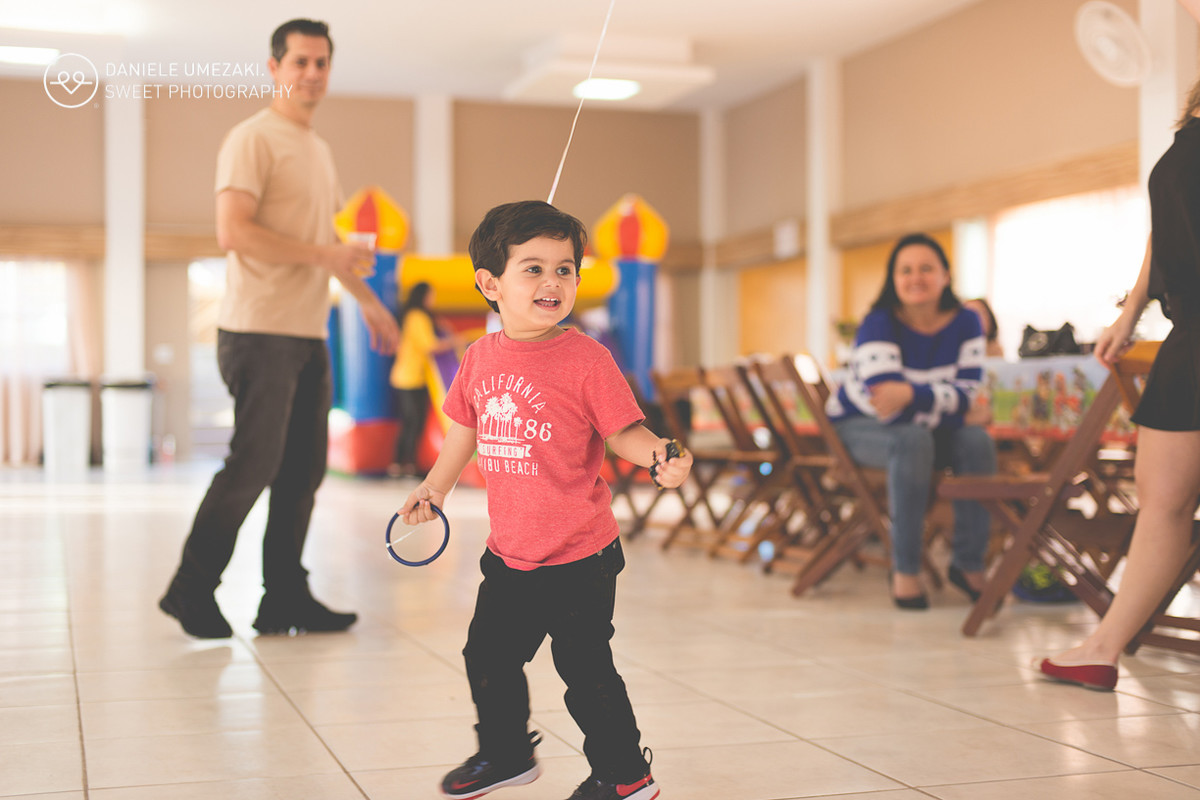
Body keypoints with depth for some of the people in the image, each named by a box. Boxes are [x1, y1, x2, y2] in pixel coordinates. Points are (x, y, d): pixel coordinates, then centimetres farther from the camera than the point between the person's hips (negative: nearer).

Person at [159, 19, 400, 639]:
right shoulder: (253, 140, -8)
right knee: (253, 465, -7)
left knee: (303, 472, 7)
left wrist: (368, 300, 30)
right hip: (260, 332, -8)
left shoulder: (318, 149, 20)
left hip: (309, 334, 9)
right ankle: (191, 590, 7)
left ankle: (285, 600, 14)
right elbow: (233, 232, -19)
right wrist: (323, 254, -18)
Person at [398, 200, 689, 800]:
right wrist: (435, 487, 25)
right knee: (487, 657, 18)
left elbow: (622, 432, -12)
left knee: (585, 668, 0)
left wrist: (658, 456, -32)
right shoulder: (481, 357, 1)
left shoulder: (586, 360, -14)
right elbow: (467, 426, 17)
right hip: (508, 555, 6)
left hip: (578, 558, -6)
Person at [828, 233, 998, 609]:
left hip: (927, 425, 5)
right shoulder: (878, 325, -22)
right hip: (860, 427, -4)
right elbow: (888, 407, -30)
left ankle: (969, 563, -13)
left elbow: (967, 392, -20)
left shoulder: (966, 323, -9)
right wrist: (948, 407, -28)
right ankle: (905, 570, -30)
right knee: (912, 440, -36)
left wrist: (911, 395, -37)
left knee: (978, 441, -24)